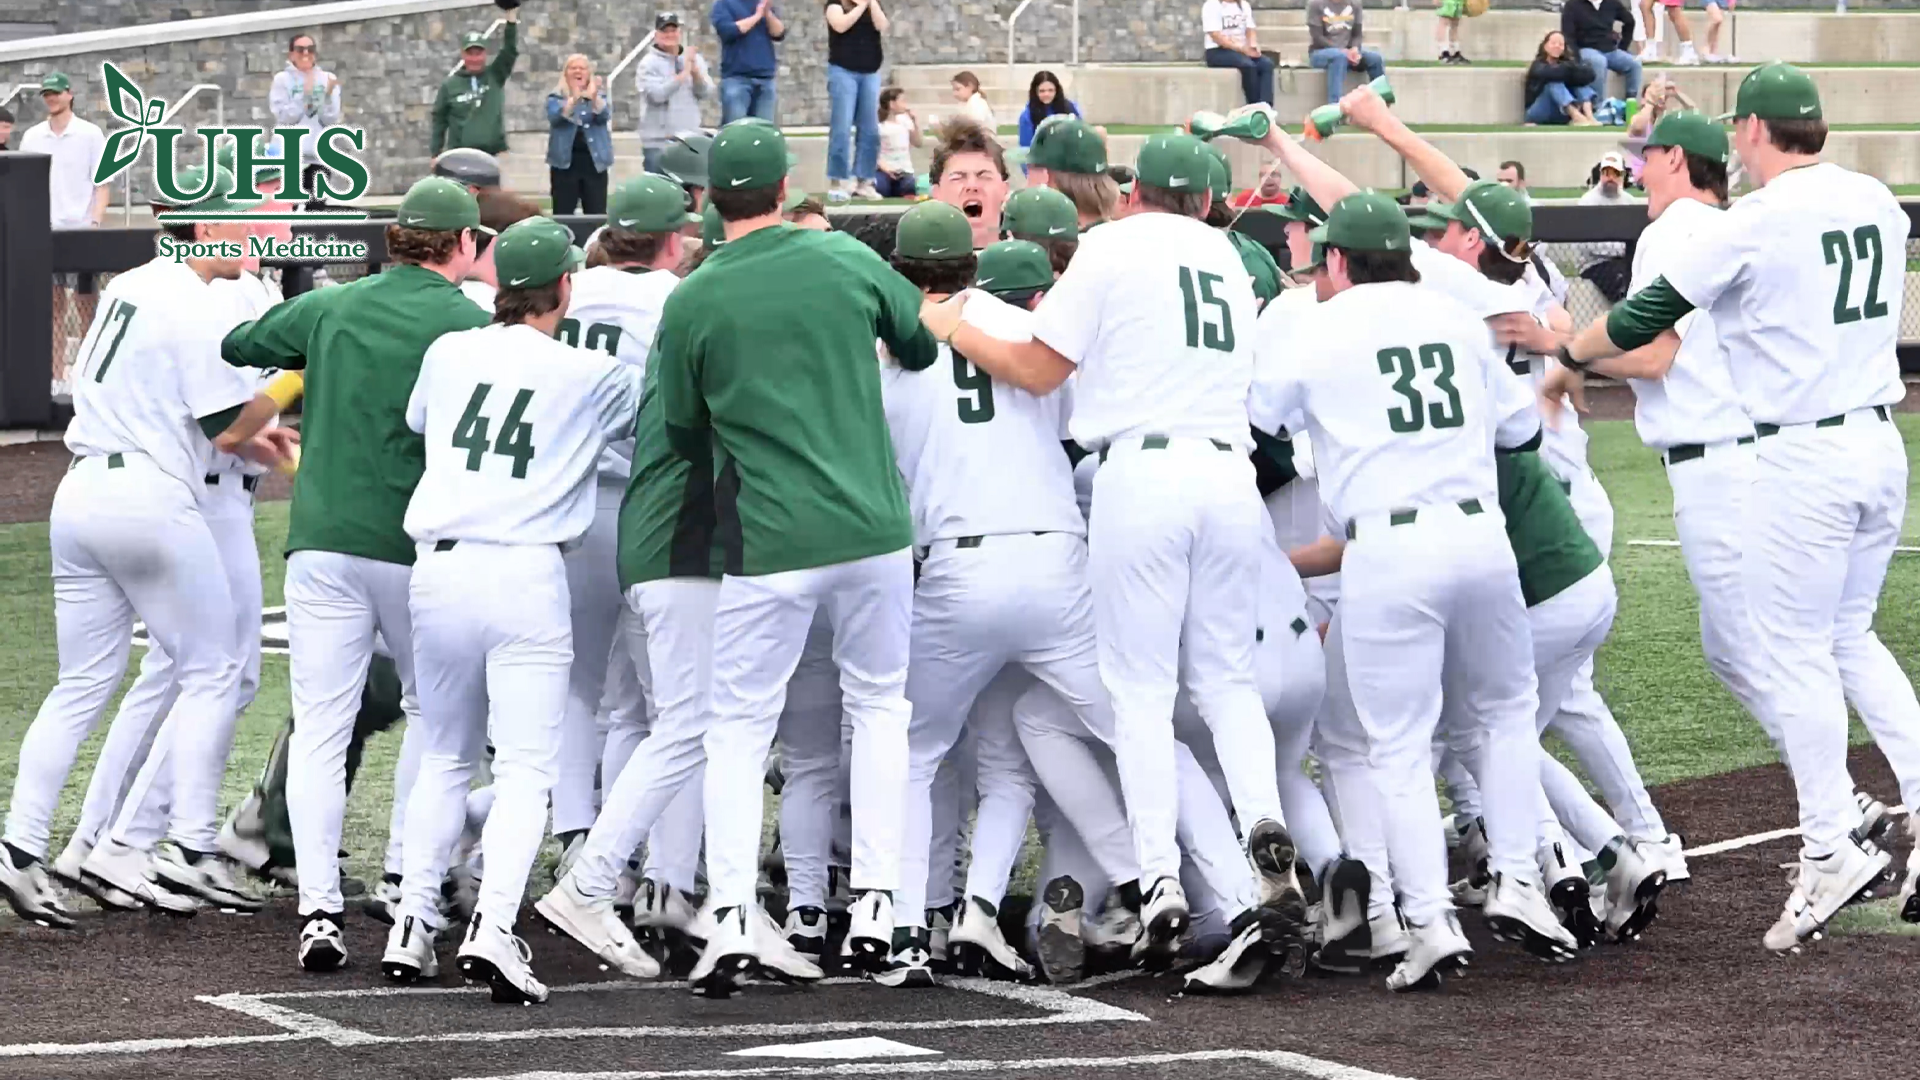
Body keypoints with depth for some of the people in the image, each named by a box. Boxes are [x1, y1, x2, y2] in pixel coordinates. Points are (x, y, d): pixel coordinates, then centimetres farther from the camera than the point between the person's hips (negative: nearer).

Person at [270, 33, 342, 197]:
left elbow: (331, 120, 1)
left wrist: (328, 95, -15)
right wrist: (304, 95, -15)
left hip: (319, 156, 3)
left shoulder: (328, 79, 8)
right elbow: (284, 117, -7)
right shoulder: (282, 80, 3)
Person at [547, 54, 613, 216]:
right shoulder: (556, 98, 5)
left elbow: (604, 116, -10)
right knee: (563, 215, -2)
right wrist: (574, 98, -32)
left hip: (594, 161, 1)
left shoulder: (599, 95, 10)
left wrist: (593, 97, -29)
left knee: (597, 215, -1)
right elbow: (555, 117, -16)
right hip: (565, 161, -1)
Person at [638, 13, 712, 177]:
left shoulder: (695, 59, 8)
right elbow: (655, 94, -19)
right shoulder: (649, 63, -5)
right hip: (658, 142, -4)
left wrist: (695, 72, -17)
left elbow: (705, 92, 0)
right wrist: (683, 74, -21)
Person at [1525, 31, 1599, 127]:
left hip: (1562, 116, 4)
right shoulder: (1538, 65, -3)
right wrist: (1569, 69, -18)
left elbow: (1589, 74, -12)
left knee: (1582, 78, -9)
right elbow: (1548, 74, -30)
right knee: (1554, 81, -25)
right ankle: (1577, 117, -48)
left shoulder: (1567, 62, 8)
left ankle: (1589, 115, -36)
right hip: (1540, 113, -4)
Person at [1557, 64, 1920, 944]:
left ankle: (1832, 848, -3)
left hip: (1801, 458, -7)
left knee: (1791, 655, -1)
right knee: (1849, 639, 19)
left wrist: (1568, 352, 11)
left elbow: (1645, 320, -8)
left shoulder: (1753, 224, -14)